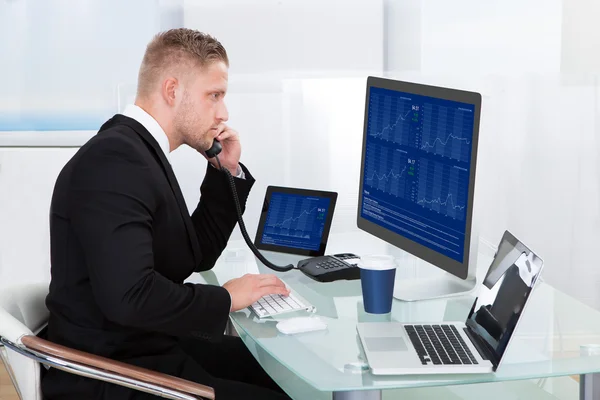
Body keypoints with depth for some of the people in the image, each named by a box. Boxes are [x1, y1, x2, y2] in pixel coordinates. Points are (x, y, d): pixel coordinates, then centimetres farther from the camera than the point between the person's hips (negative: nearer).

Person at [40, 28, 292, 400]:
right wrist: (225, 297, -17)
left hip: (147, 347, 10)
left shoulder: (138, 149, 10)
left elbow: (197, 255, 19)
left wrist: (227, 171, 8)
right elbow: (129, 295, -31)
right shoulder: (114, 159, -21)